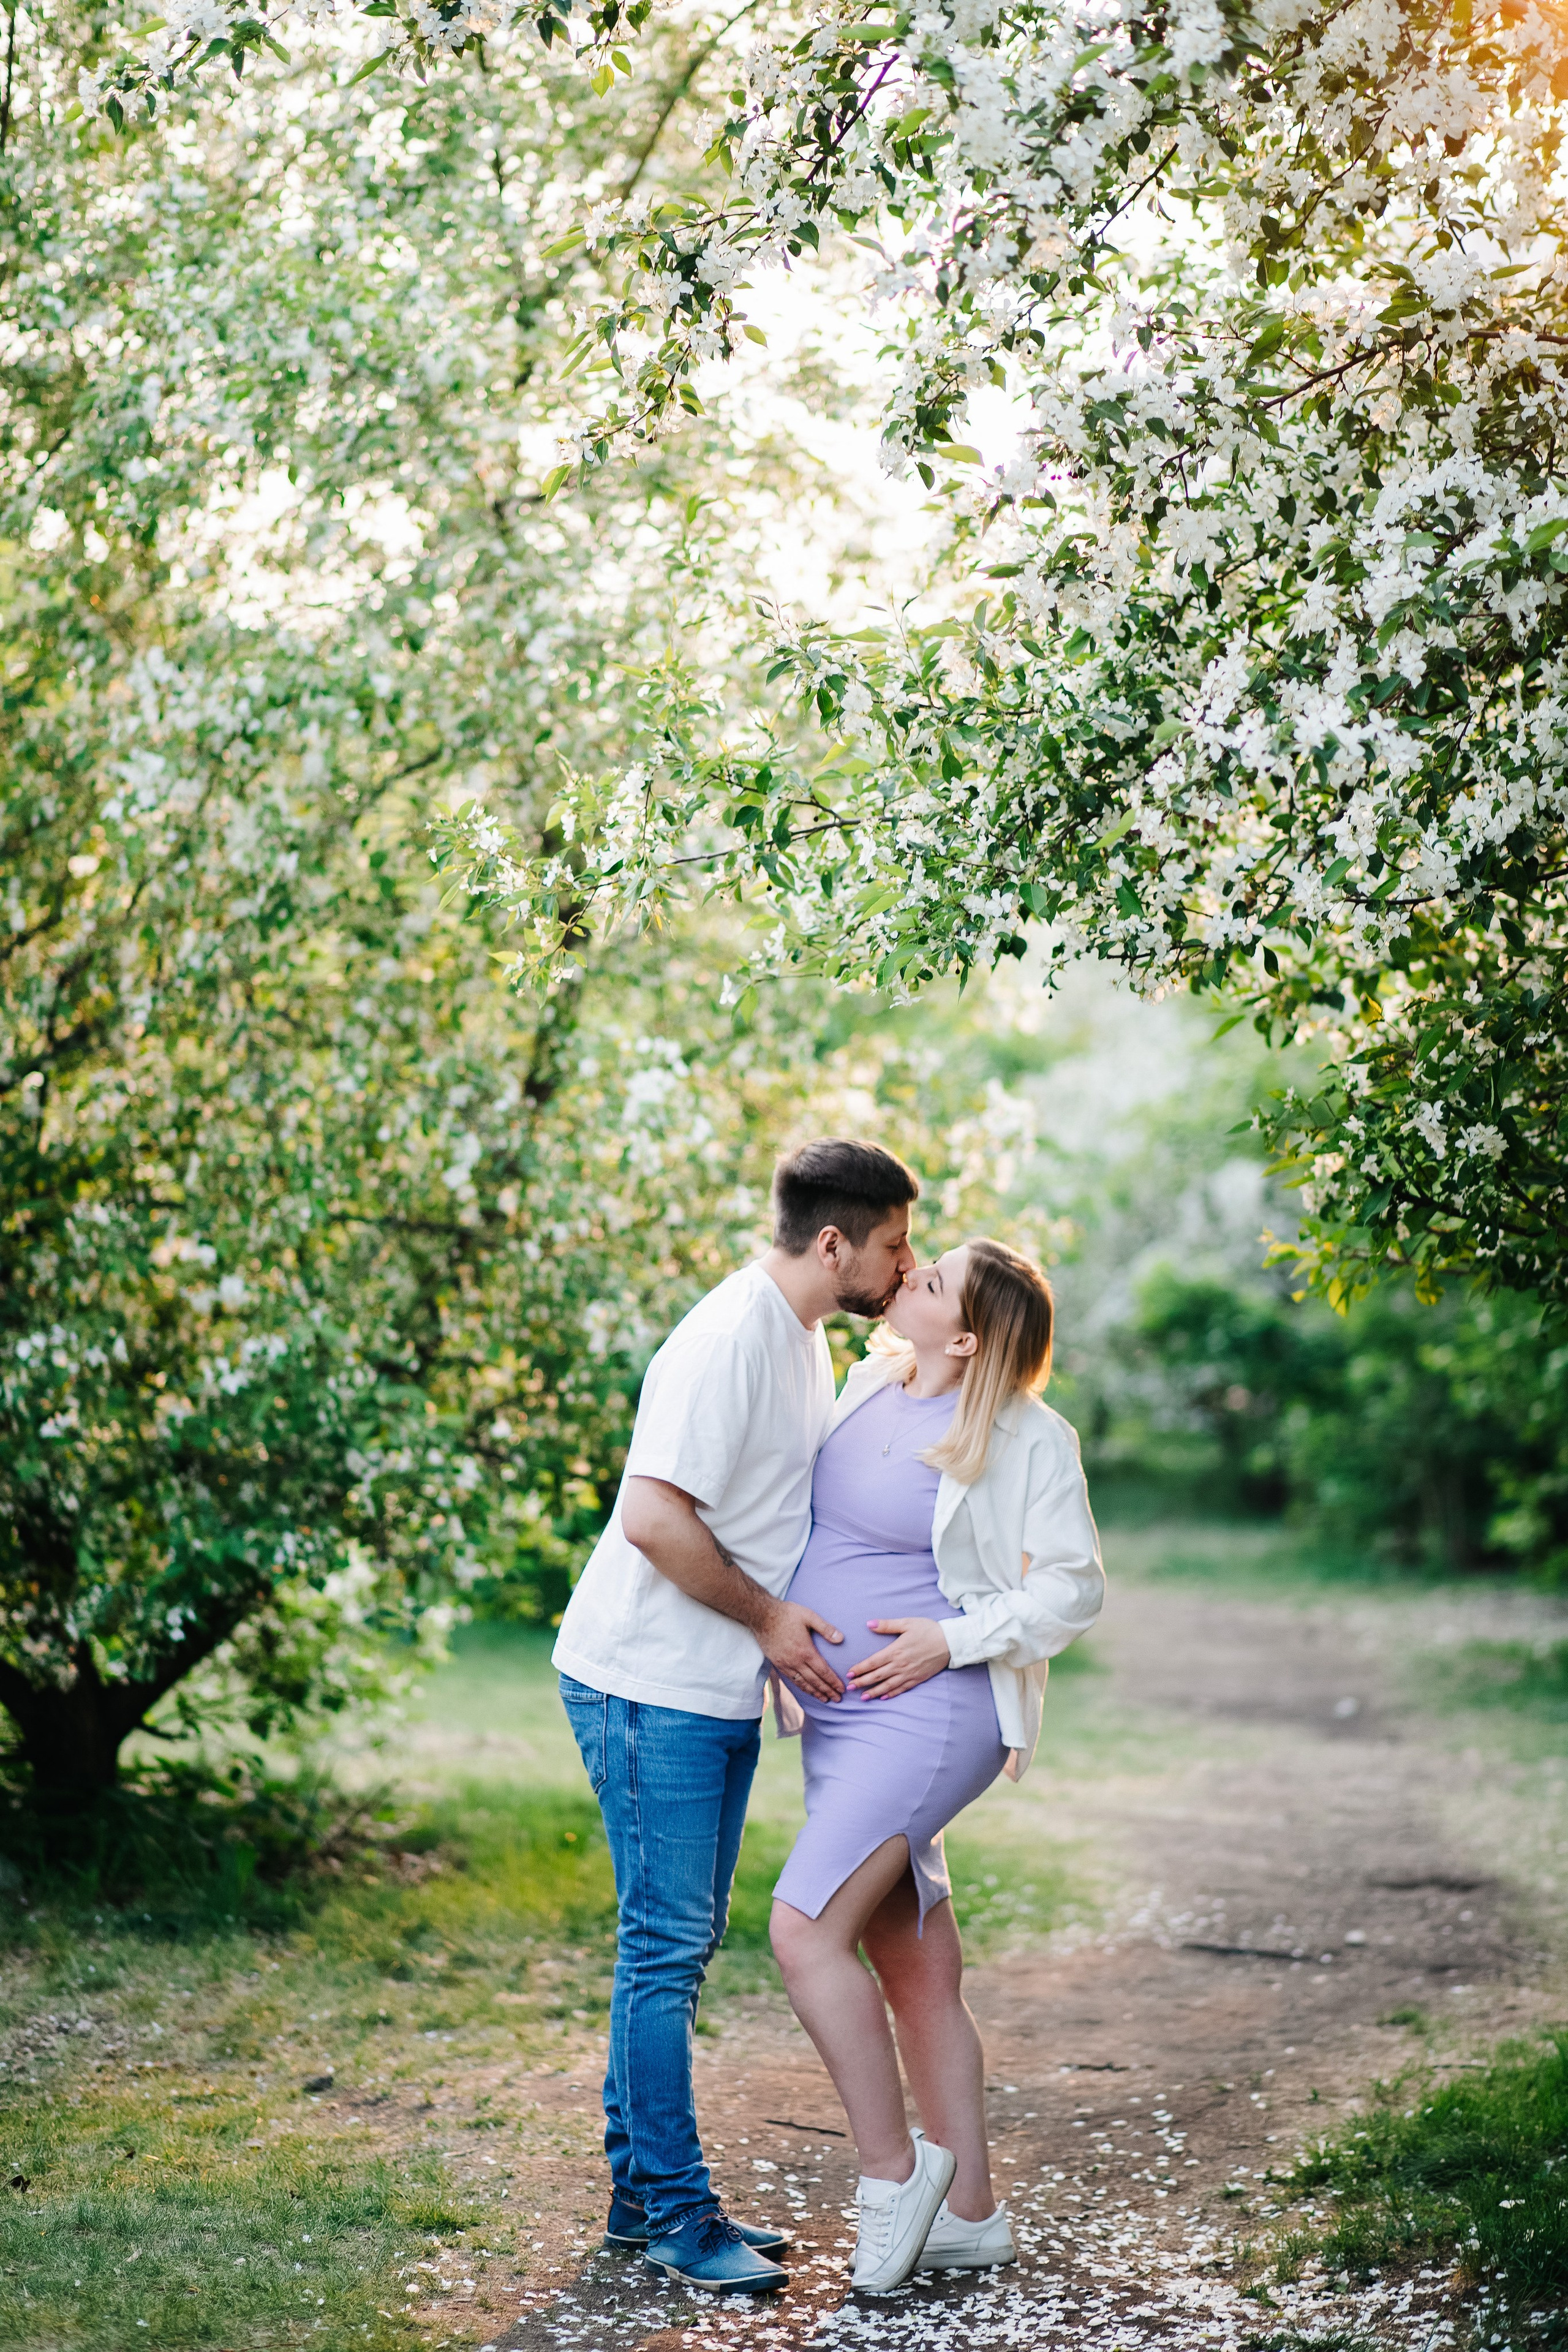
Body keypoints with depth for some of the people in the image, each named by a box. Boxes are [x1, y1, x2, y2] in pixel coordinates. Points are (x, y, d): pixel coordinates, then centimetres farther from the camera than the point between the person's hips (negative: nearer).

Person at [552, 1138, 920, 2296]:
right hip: (650, 1687, -10)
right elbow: (658, 1519, -26)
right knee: (666, 1947, -3)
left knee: (680, 1943, 14)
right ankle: (674, 2211, 5)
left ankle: (645, 2190, 23)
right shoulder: (729, 1340, -20)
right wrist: (768, 1617, -17)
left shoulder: (808, 1340, 12)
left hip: (721, 1691, 10)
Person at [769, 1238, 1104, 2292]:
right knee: (915, 1969, 11)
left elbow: (1074, 1589, -8)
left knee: (807, 1929, -19)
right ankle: (971, 2213, 19)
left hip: (930, 1716, -8)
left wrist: (950, 1640, -16)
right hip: (842, 1719, 8)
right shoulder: (872, 1384, 8)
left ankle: (894, 2170, -4)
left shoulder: (1024, 1439, -11)